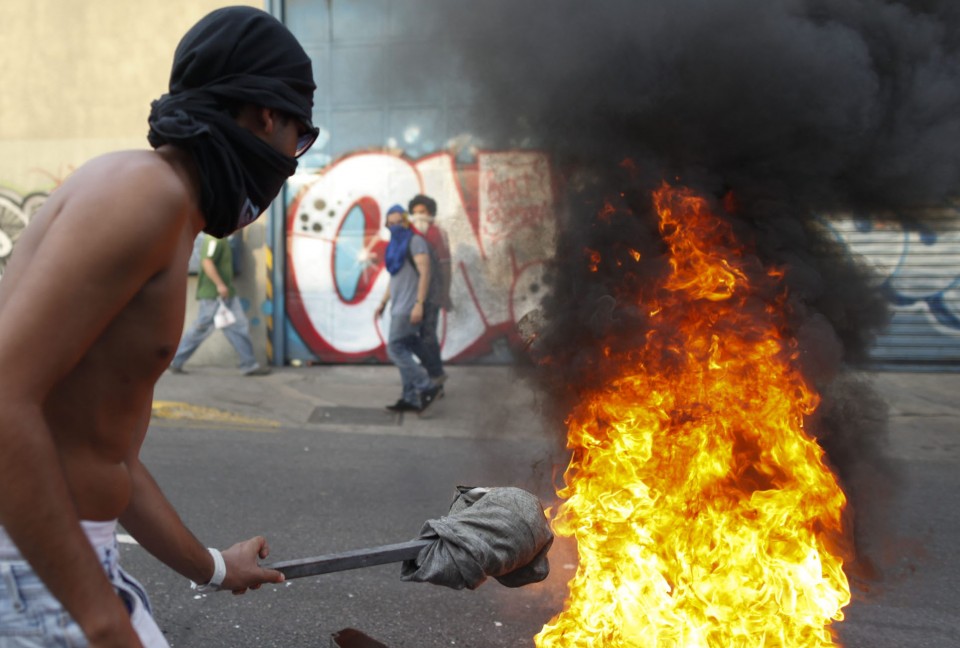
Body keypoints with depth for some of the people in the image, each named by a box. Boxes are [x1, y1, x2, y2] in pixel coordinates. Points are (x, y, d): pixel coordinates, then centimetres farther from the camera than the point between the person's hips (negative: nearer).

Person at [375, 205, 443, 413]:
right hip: (400, 305, 9)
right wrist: (383, 302, 21)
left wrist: (419, 304, -25)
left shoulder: (415, 241, -10)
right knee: (404, 351, 7)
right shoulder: (396, 246, 18)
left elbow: (425, 272, -18)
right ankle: (410, 399, 9)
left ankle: (428, 388, -8)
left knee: (395, 349, -11)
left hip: (410, 305, -9)